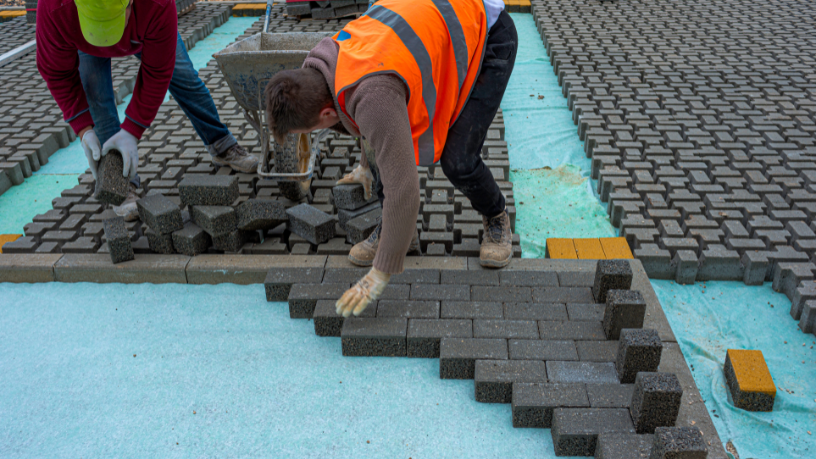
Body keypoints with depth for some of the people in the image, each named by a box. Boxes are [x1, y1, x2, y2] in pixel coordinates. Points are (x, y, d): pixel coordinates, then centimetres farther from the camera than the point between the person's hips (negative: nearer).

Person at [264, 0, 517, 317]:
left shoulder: (373, 98, -40)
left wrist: (380, 274, -28)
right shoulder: (322, 66, -11)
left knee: (457, 161, -17)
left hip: (487, 36, -8)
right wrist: (367, 164, 29)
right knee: (382, 142, -4)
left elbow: (403, 187, -38)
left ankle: (495, 218, 15)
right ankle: (398, 230, 14)